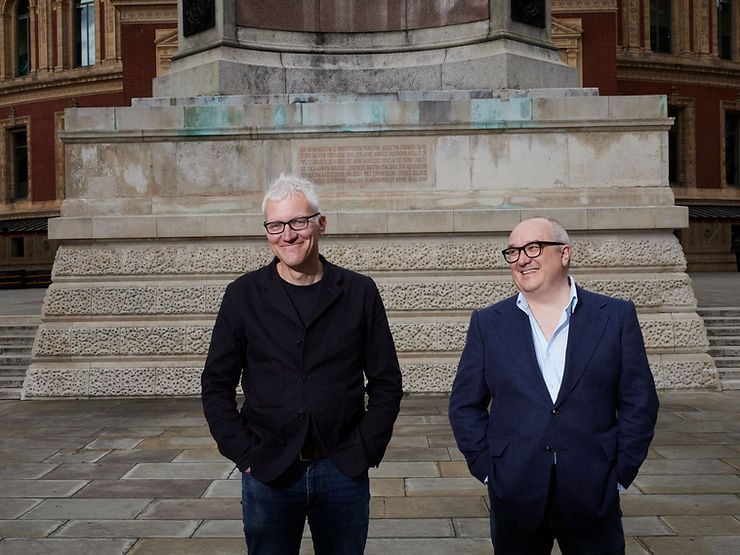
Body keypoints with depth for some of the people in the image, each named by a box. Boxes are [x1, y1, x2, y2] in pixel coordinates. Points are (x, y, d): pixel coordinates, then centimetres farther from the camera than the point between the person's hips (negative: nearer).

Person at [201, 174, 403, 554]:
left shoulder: (359, 292, 0)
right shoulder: (243, 295, -1)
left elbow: (386, 382, 3)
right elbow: (217, 386, 2)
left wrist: (365, 450, -4)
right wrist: (246, 455, -5)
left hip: (344, 471, 1)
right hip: (268, 473, 0)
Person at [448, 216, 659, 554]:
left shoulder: (616, 317, 1)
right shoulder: (488, 323, 3)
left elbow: (639, 403, 2)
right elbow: (464, 405, 6)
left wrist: (621, 473, -2)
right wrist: (487, 469, -1)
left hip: (593, 498, 0)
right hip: (515, 498, 1)